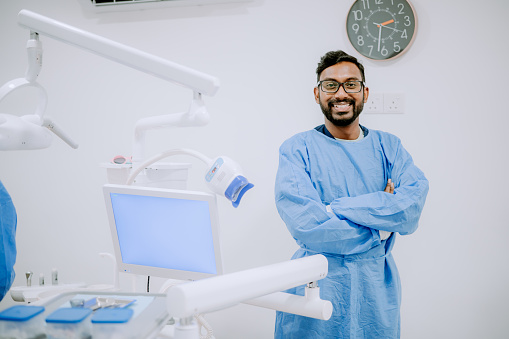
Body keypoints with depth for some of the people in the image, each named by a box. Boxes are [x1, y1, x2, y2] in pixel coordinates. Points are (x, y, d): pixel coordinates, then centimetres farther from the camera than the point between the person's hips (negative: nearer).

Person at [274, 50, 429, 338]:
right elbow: (304, 223, -20)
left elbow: (413, 206, -13)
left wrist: (337, 207, -20)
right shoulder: (297, 149, -6)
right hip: (317, 289, -3)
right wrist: (380, 229, -13)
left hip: (377, 290, 3)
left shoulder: (388, 146, 5)